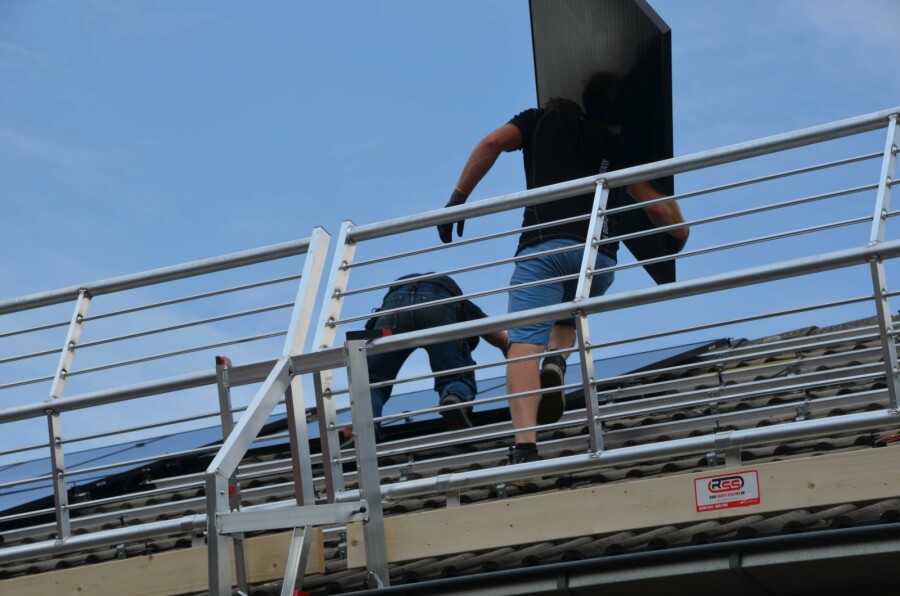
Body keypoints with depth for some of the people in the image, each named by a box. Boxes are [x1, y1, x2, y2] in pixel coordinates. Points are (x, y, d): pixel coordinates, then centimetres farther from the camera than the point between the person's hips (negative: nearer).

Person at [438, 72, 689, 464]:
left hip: (543, 244, -2)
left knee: (525, 343, -14)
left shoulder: (543, 118, 24)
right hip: (599, 254, 2)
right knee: (568, 315, 32)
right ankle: (555, 366, -1)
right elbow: (656, 207, 19)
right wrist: (680, 234, 40)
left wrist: (458, 197, 8)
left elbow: (493, 142, 5)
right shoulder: (614, 144, 25)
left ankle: (525, 444, -35)